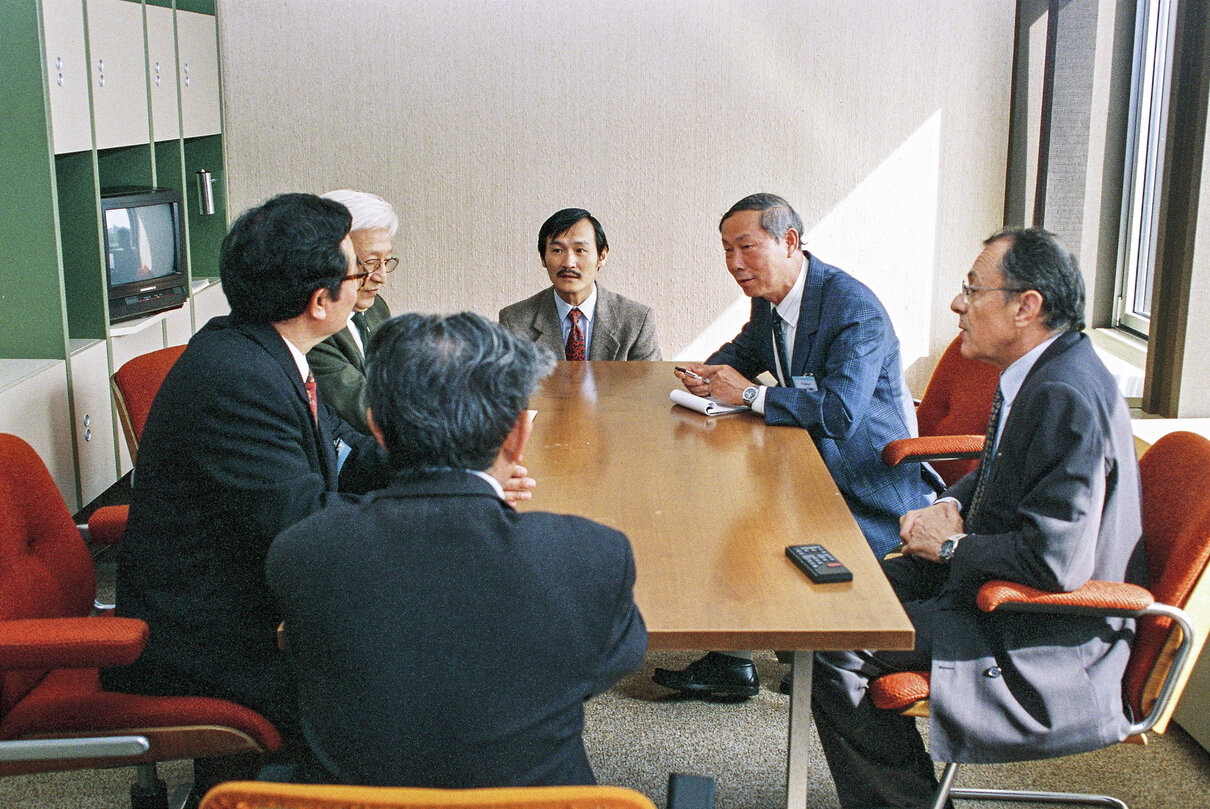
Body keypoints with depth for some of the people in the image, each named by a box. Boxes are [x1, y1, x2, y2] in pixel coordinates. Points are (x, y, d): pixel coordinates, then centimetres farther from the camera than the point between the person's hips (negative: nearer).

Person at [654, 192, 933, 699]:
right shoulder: (768, 298, 5)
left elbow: (841, 411, -34)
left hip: (869, 482, -9)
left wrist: (749, 394, -25)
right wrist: (707, 372, 0)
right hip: (814, 460, 9)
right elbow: (744, 352, 25)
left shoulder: (853, 307, -23)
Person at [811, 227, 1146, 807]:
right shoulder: (1042, 373, 6)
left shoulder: (1067, 399, -27)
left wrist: (953, 545, -15)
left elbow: (1057, 563, -31)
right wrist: (950, 507, 1)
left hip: (1047, 643, -10)